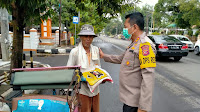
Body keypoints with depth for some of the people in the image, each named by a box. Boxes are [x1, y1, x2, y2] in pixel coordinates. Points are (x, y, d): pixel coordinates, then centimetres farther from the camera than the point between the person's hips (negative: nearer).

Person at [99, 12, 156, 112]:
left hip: (134, 101, -9)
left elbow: (148, 78, -26)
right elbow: (121, 58, 27)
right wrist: (104, 56, 28)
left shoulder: (145, 45, -20)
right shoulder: (134, 44, 12)